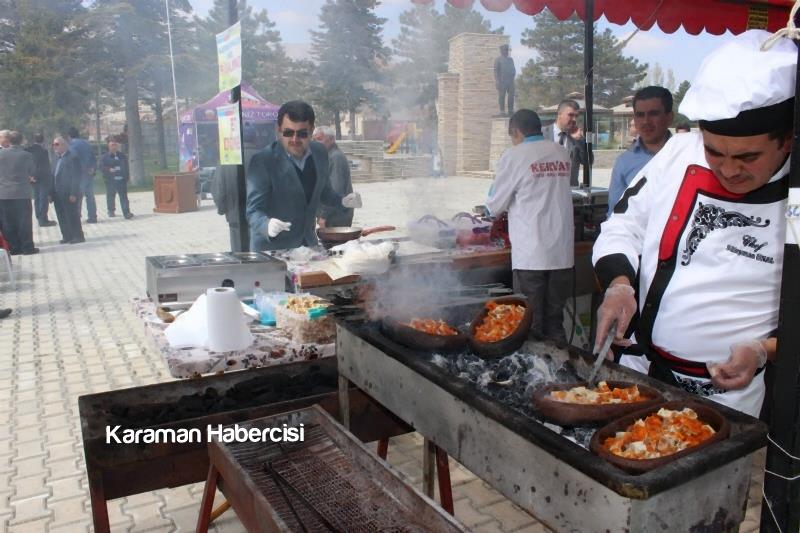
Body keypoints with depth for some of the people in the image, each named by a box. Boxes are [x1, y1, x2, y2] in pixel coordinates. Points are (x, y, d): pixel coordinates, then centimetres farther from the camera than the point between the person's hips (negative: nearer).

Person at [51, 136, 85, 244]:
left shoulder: (73, 157, -9)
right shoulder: (57, 158, 16)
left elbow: (77, 176, -13)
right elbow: (54, 175, 17)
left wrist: (73, 194, -18)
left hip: (69, 194, -8)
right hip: (58, 194, 8)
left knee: (72, 215, -3)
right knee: (62, 217, 10)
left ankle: (78, 236, 6)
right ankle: (67, 236, 18)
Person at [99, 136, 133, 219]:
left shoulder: (122, 156, 14)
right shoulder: (105, 157, 3)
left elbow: (126, 167, 18)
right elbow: (101, 167, -4)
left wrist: (127, 176, 13)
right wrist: (109, 169, -21)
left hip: (121, 179, 2)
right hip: (110, 180, -2)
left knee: (123, 196, -4)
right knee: (110, 196, 4)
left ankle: (126, 212, -8)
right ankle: (111, 211, 20)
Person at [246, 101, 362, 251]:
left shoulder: (320, 153, -2)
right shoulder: (262, 161, -18)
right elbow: (254, 210, -20)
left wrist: (342, 201, -4)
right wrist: (267, 226, -41)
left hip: (309, 243, 5)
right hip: (271, 249, -5)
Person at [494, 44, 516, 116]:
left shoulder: (510, 60, 21)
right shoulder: (498, 60, 4)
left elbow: (513, 69, 24)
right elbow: (496, 71, -2)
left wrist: (513, 76, 7)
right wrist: (497, 81, -12)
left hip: (510, 81, 5)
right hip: (502, 81, -5)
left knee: (511, 96, 2)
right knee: (501, 96, -5)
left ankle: (511, 110, 8)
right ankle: (502, 111, -3)